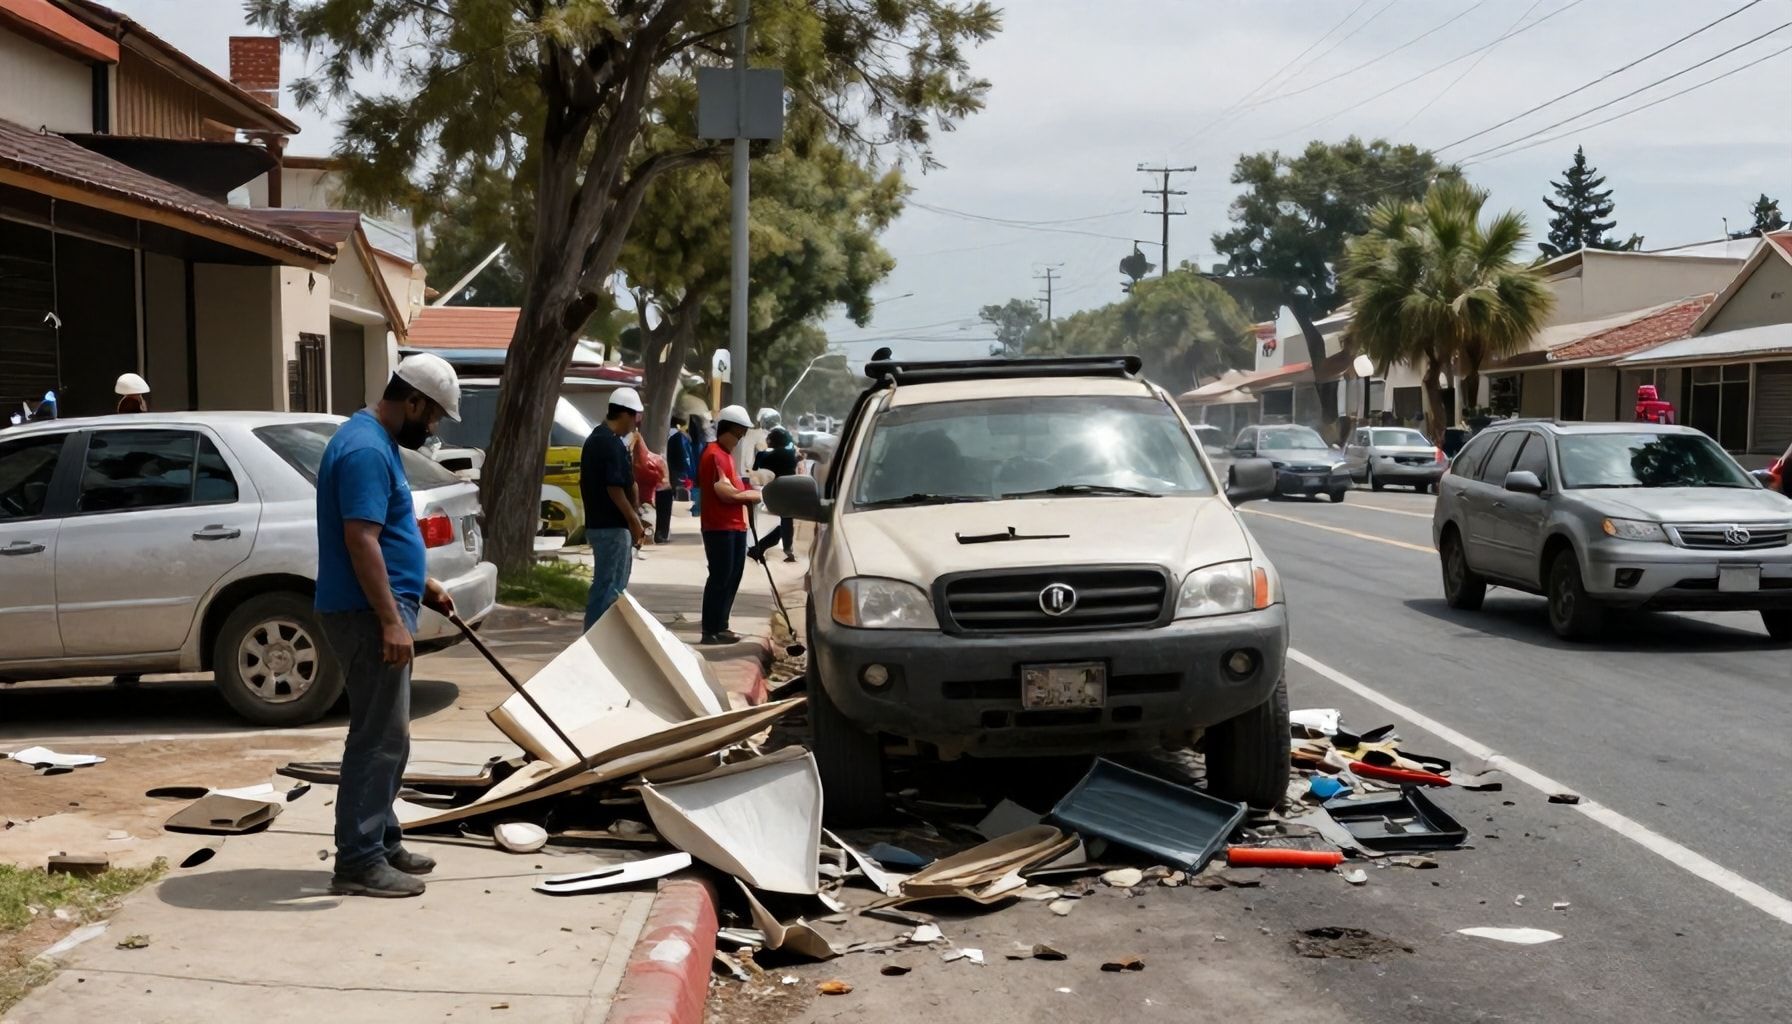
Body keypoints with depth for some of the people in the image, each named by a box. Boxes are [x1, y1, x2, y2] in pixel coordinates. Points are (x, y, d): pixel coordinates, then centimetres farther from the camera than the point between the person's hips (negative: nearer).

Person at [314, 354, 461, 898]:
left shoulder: (377, 442, 16)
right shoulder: (366, 450, -18)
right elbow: (360, 540, -25)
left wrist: (421, 584, 23)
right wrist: (391, 619, -26)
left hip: (378, 609, 11)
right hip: (369, 614, -11)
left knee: (386, 735, 16)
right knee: (379, 739, -8)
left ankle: (382, 844, 24)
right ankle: (359, 863, -4)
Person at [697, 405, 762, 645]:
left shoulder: (727, 454, 20)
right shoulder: (714, 455, -13)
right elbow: (725, 492, -20)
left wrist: (747, 494, 4)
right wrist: (751, 495, -8)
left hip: (735, 526, 10)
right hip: (720, 528, -10)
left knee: (732, 577, 12)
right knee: (720, 579, -8)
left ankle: (720, 626, 19)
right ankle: (710, 631, -5)